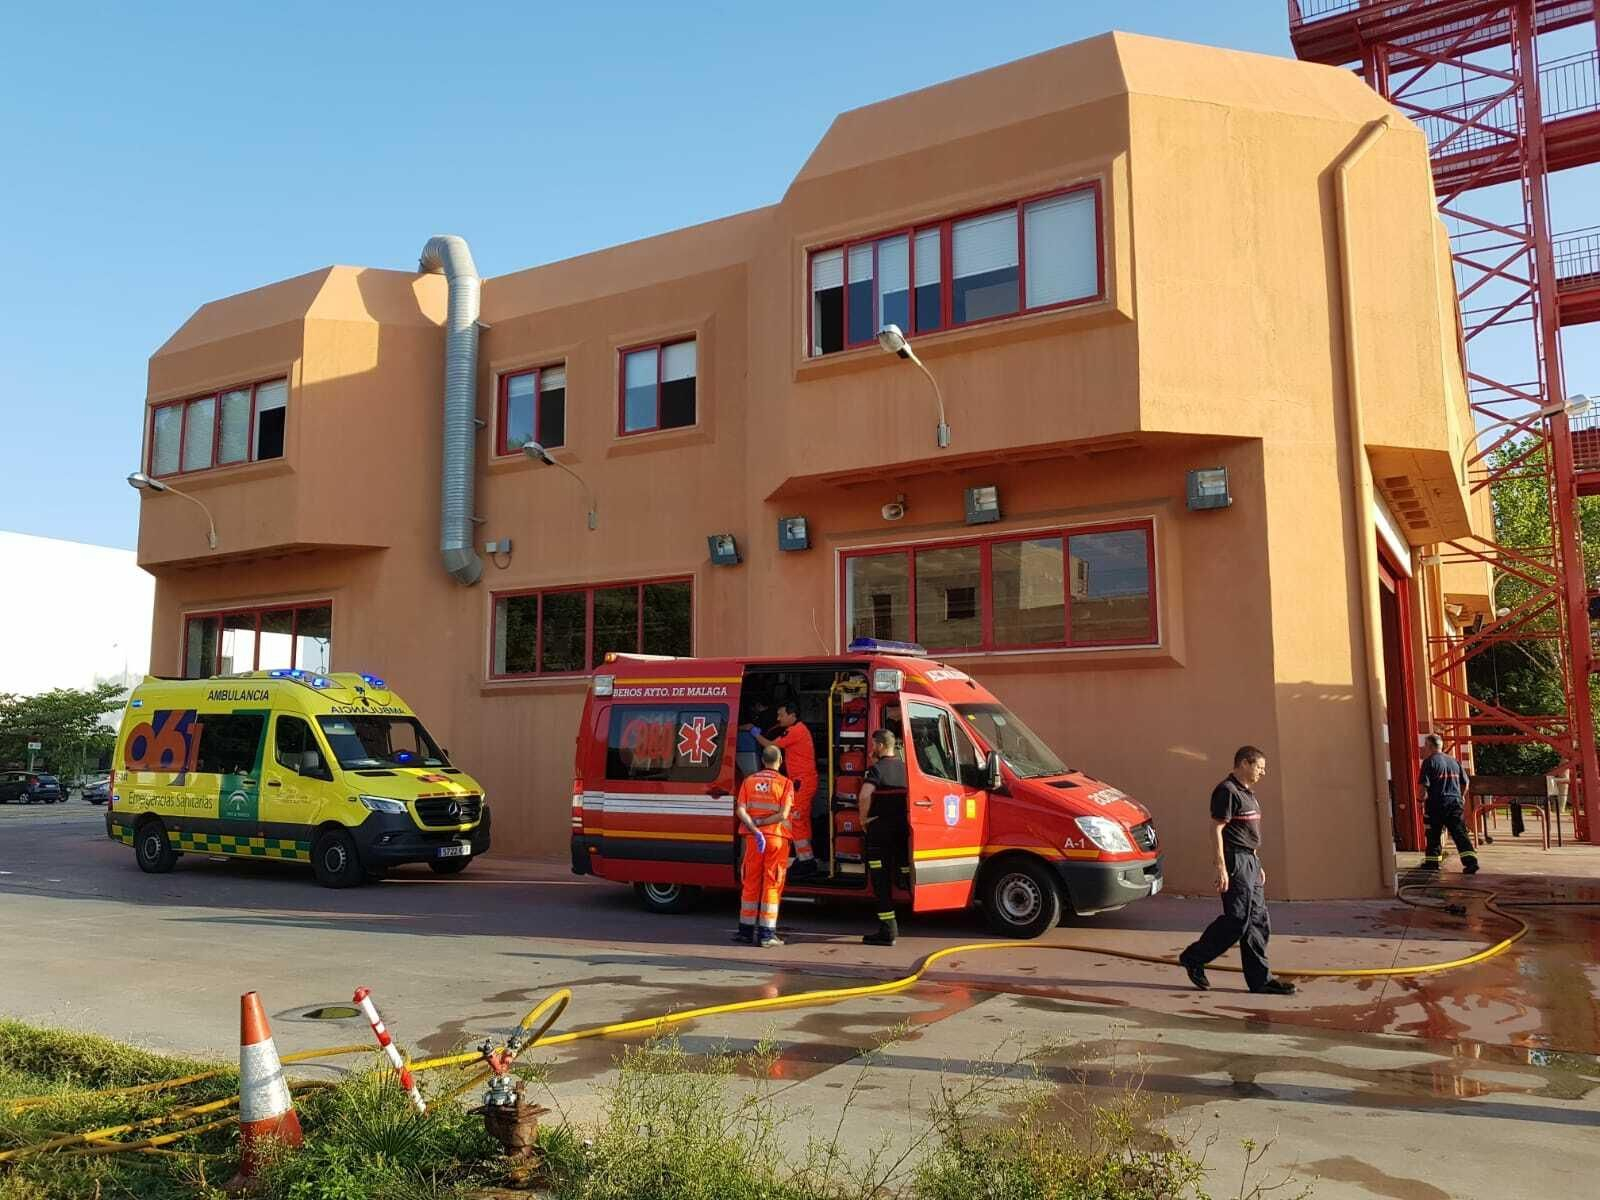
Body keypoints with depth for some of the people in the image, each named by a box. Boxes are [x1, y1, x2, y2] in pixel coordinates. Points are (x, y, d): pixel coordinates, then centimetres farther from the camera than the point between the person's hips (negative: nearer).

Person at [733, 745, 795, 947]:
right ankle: (766, 934, 3)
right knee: (772, 885, 3)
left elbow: (740, 811, -5)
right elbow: (783, 815, -13)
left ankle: (746, 930, 18)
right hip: (776, 838, -3)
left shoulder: (749, 781, 6)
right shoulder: (785, 783, -4)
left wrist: (754, 829, -12)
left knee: (750, 883, 12)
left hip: (753, 838, 3)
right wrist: (761, 823, -7)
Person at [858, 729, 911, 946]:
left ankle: (887, 931, -3)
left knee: (881, 881, -2)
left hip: (880, 830, -5)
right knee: (905, 875, 12)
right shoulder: (905, 767, 9)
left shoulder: (876, 769, -10)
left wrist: (864, 818, -10)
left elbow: (865, 796, -24)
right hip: (903, 828, 6)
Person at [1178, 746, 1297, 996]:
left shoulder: (1247, 793, 18)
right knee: (1238, 919, -9)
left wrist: (1257, 866, 23)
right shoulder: (1227, 791, -13)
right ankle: (1194, 958, 4)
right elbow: (1217, 829, -18)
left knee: (1258, 922, 9)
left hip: (1250, 861, 10)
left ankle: (1260, 979, 13)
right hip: (1235, 861, -10)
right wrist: (1221, 867, -22)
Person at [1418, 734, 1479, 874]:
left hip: (1437, 803, -5)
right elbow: (1465, 782, 17)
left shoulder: (1429, 761, -8)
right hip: (1456, 802, 5)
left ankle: (1431, 862, 16)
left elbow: (1423, 784, -14)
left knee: (1433, 835, 8)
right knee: (1460, 833, 1)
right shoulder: (1453, 761, 11)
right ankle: (1471, 861, -11)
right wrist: (1462, 797, 31)